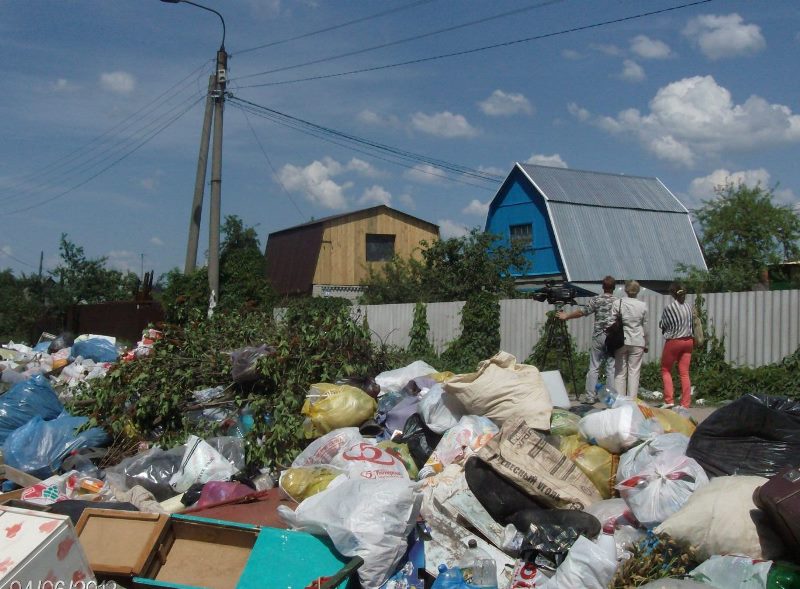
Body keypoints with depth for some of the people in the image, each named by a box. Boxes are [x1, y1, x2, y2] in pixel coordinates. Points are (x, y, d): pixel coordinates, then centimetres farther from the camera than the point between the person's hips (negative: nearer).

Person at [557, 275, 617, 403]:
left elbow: (582, 312, 2)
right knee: (611, 368, 4)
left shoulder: (596, 300, -2)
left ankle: (590, 395, 4)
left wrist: (566, 316, 14)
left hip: (598, 336, 0)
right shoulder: (618, 302, 0)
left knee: (594, 367, 4)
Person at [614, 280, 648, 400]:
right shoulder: (643, 305, -1)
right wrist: (646, 344, 14)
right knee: (634, 371, 3)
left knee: (620, 372, 6)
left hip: (621, 341, 0)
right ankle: (632, 400, 3)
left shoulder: (618, 303, -3)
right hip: (637, 342, 0)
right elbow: (645, 326, 5)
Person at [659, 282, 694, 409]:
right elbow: (692, 324, 10)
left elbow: (662, 325, -4)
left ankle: (669, 400, 0)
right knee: (684, 373, 6)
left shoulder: (668, 308, -13)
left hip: (673, 341, -4)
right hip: (688, 341, 5)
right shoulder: (689, 307, 1)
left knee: (666, 370, 9)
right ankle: (685, 404, 5)